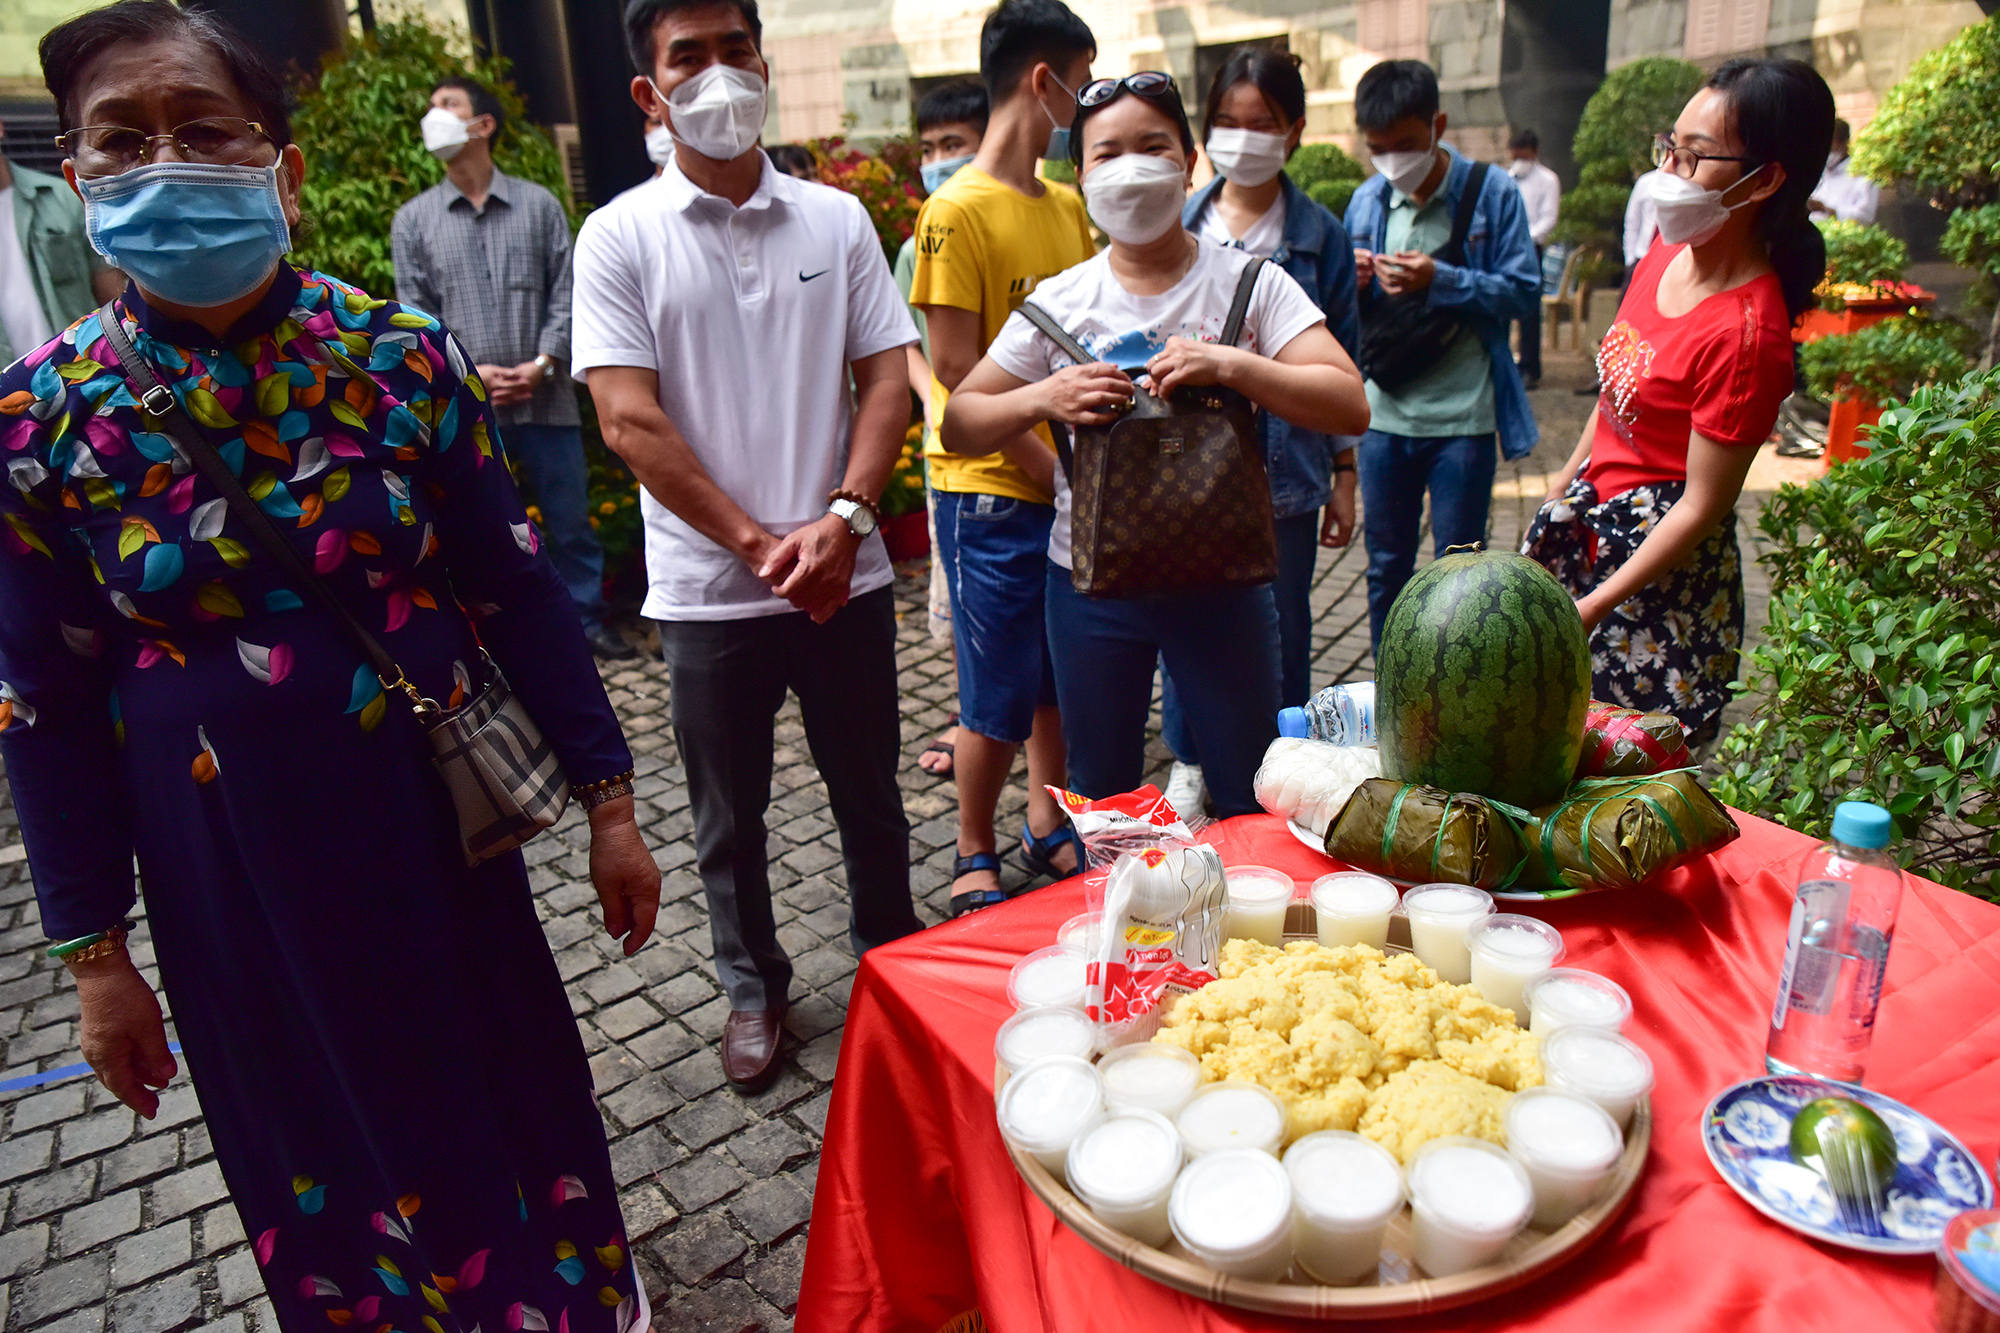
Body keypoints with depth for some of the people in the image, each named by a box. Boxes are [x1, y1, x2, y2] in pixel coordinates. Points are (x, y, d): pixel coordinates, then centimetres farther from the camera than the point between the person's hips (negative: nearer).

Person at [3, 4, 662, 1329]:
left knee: (514, 1099, 18)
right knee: (322, 1157, 19)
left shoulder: (405, 356, -9)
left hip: (435, 831, 0)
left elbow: (520, 594, -4)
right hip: (226, 881, 1)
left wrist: (609, 799, -3)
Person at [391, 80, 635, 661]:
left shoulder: (538, 204, 5)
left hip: (546, 397, -1)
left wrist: (542, 363, -11)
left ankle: (587, 622, 19)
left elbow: (565, 292, 2)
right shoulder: (413, 220, 8)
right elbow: (414, 313, 4)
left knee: (571, 520, 6)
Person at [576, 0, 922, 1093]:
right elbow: (630, 422, -9)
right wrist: (758, 544, -14)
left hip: (844, 576, 2)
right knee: (729, 819, 13)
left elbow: (888, 381, 1)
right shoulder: (619, 237, -2)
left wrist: (840, 519, -14)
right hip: (706, 590, -1)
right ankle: (752, 989, 34)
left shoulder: (836, 220, 5)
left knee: (870, 795, 15)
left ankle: (891, 958, 38)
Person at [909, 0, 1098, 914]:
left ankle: (1048, 826, 34)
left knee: (1063, 681, 15)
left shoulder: (1068, 205, 12)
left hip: (1072, 488, 7)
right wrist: (1050, 471, -14)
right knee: (998, 703, 3)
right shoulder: (957, 211, -12)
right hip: (992, 496, -7)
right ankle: (974, 854, 24)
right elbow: (956, 370, -15)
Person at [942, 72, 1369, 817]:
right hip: (1091, 581, 1)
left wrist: (1229, 366, -24)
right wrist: (1041, 399, -17)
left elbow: (1350, 407, -11)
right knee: (1101, 803, 16)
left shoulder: (1251, 284, -2)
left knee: (1252, 800, 11)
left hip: (1220, 576, -1)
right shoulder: (1059, 303, 1)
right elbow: (958, 426, 2)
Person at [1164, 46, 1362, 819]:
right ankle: (1189, 762, 26)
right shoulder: (1178, 226, 4)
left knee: (1281, 626, 8)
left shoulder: (1320, 235, 2)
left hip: (1285, 467, -1)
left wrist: (1344, 475, 3)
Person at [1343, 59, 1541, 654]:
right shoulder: (1366, 200, 8)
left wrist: (1440, 281, -19)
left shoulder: (1491, 193, -4)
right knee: (1386, 568, 14)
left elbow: (1524, 293, -8)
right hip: (1383, 415, 4)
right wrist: (1350, 278, -8)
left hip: (1462, 418, -4)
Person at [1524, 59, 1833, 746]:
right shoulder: (1669, 247, -1)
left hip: (1663, 557, -8)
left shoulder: (1746, 333, -26)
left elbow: (1702, 507, -21)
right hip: (1592, 510, 8)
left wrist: (1591, 609, -20)